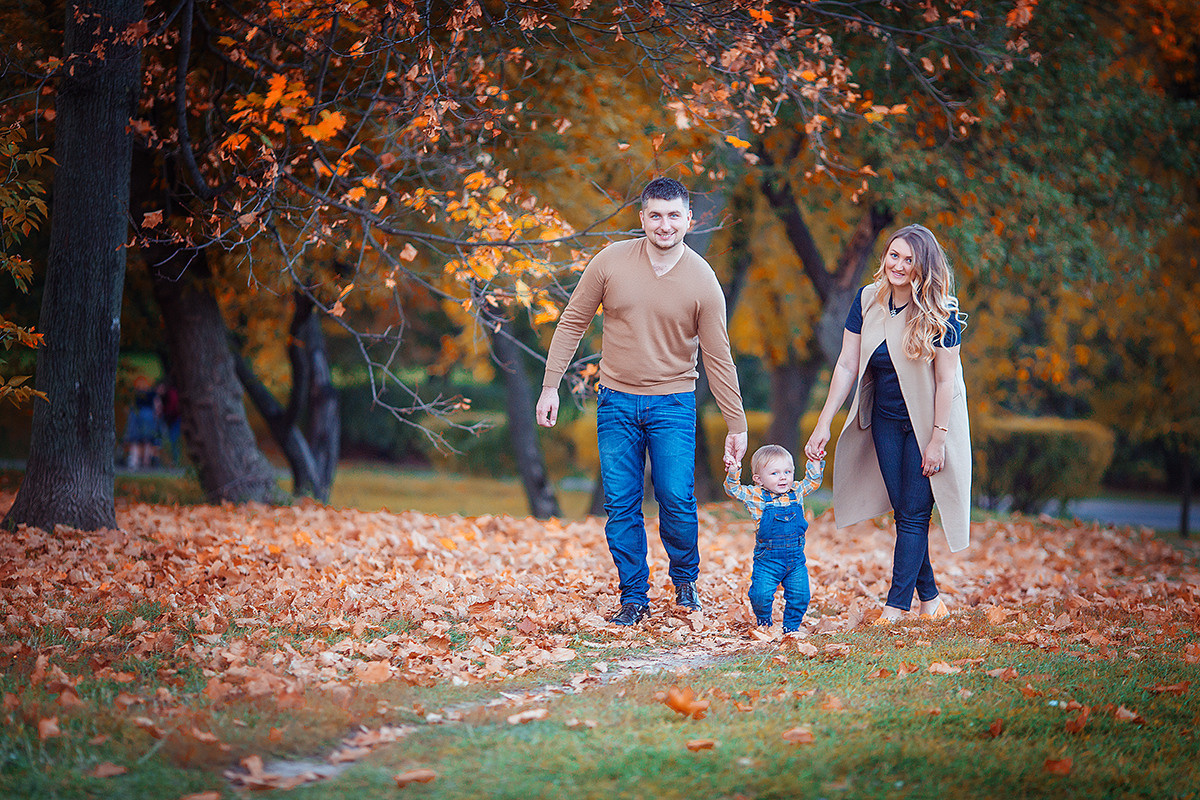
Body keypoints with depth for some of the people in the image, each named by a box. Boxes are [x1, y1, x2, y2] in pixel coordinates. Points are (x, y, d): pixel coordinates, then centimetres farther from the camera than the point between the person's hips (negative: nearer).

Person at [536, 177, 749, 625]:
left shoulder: (703, 282, -6)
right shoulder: (611, 262, -5)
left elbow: (718, 358, -1)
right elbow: (572, 323, 4)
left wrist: (737, 425, 0)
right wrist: (550, 385, 0)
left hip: (673, 403, -1)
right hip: (616, 403, 1)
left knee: (676, 500, -10)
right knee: (621, 505, 1)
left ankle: (685, 579, 17)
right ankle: (634, 598, 14)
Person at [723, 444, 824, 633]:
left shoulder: (796, 492, 7)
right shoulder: (756, 496, -3)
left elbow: (812, 482, 22)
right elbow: (734, 490, -8)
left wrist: (815, 463, 11)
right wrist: (733, 473, -24)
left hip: (796, 559, 3)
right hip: (767, 559, -3)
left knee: (800, 595, -1)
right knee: (761, 595, -11)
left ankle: (791, 626, 22)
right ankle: (763, 622, 19)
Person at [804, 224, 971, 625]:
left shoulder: (941, 312, -16)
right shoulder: (868, 301, -5)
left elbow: (945, 380, -15)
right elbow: (847, 365, -3)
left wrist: (937, 439, -17)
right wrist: (823, 424, -7)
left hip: (927, 421, -4)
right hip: (886, 420, 5)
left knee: (914, 513, -4)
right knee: (903, 512, 8)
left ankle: (897, 604, 0)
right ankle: (930, 596, 21)